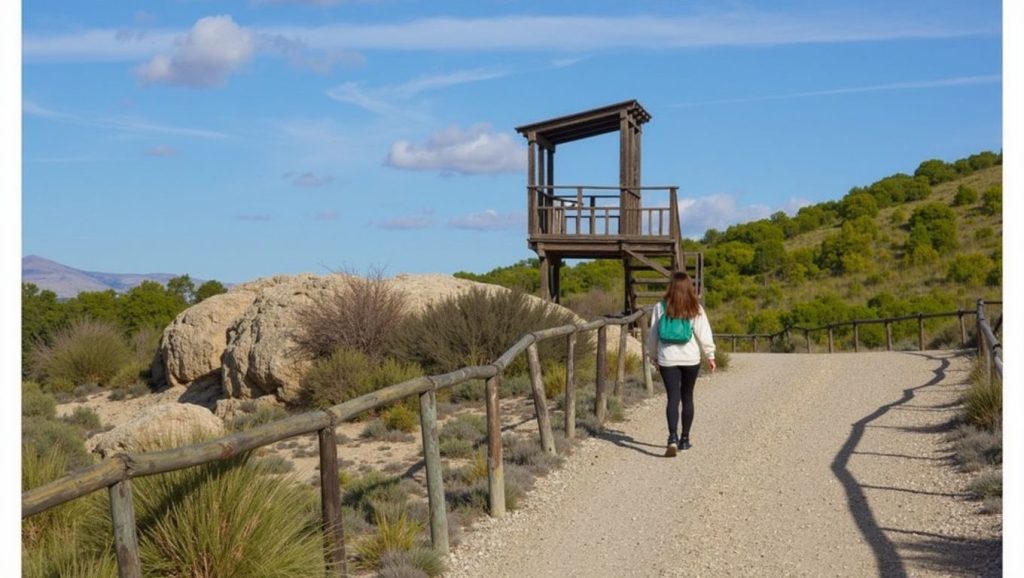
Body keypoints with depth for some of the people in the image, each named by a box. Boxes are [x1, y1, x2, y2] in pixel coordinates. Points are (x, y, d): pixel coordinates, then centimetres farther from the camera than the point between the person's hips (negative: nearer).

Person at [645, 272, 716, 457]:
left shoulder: (660, 308, -2)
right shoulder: (695, 309, -4)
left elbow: (652, 334, 4)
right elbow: (704, 334, -4)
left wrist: (652, 355, 17)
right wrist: (710, 355, 7)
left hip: (667, 359, 0)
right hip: (690, 359, 0)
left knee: (673, 398, -3)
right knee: (687, 397, 14)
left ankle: (673, 437, -23)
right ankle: (684, 439, 20)